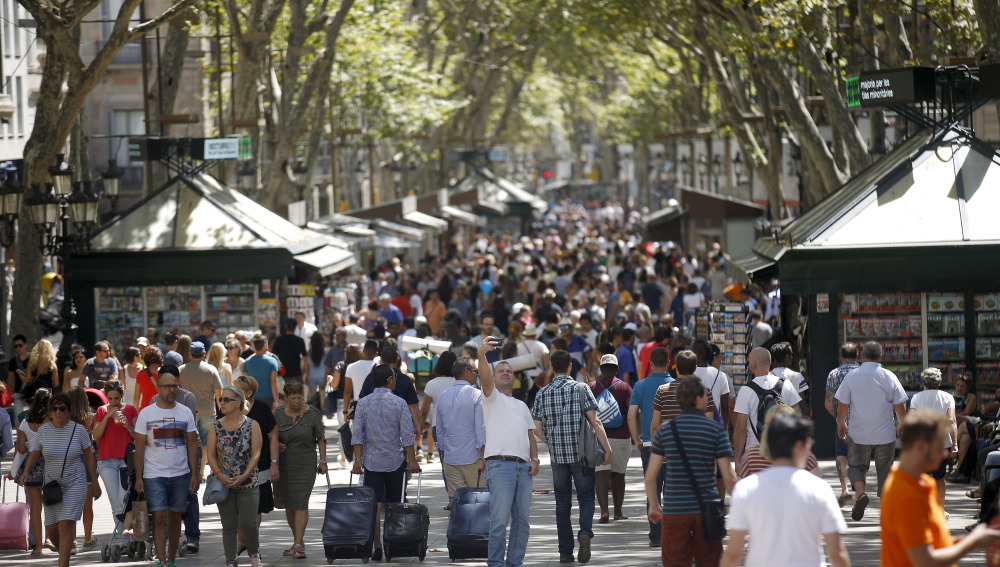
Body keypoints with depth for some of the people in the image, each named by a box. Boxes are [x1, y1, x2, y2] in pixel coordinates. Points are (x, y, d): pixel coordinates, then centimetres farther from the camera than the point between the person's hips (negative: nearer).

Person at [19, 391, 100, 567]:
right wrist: (26, 472, -11)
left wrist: (95, 483, 7)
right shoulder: (43, 431, -1)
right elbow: (34, 455, 8)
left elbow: (89, 457, 3)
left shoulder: (78, 430, -6)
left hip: (75, 484, -3)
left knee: (65, 526, -16)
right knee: (51, 528, 6)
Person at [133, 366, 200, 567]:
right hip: (154, 475, -2)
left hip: (180, 474, 2)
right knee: (159, 517, -10)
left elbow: (192, 444, 7)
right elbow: (139, 448, 1)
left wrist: (194, 474, 0)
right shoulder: (146, 414, -1)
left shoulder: (186, 413, 4)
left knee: (175, 517, 8)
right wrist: (138, 477, -5)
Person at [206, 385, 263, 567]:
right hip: (223, 483, 2)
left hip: (247, 483, -2)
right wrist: (220, 475, -12)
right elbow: (210, 455, 3)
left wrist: (244, 476, -15)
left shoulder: (252, 425, 0)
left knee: (248, 523, -6)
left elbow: (256, 454, -5)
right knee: (229, 525, 3)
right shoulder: (216, 426, 5)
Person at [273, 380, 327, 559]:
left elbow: (321, 439, 5)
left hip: (306, 464, -3)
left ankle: (299, 545, -14)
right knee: (288, 505, 10)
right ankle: (298, 540, 24)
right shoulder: (278, 414, 4)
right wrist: (276, 446, -9)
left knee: (301, 503, -11)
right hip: (284, 464, 3)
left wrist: (323, 461, 1)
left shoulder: (312, 413, -1)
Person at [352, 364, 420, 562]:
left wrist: (358, 460, 0)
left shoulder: (363, 404, 1)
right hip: (395, 461, -1)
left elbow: (358, 434, -2)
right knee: (393, 505, 11)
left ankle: (377, 547, -8)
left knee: (374, 506, -1)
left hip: (371, 462, 1)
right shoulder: (399, 404, -5)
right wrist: (412, 460, -1)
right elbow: (407, 436, -6)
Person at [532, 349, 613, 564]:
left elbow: (537, 429, 2)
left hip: (557, 456, 2)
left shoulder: (542, 394, 2)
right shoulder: (581, 389, -6)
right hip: (581, 454, -2)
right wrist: (607, 449, -5)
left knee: (562, 504, 9)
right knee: (586, 498, 7)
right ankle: (585, 532, -20)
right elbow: (595, 421, -10)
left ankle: (565, 552, 8)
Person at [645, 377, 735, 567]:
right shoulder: (715, 430, -3)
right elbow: (728, 478, -5)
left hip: (674, 510, 1)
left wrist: (653, 505, 18)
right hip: (707, 510, -1)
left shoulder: (665, 430, 2)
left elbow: (650, 476, 2)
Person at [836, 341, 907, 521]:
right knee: (884, 469, 12)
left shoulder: (851, 377, -7)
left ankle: (860, 492, -12)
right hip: (885, 435, 1)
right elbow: (900, 406, 0)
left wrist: (841, 424, 16)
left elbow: (842, 405, -2)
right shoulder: (890, 377, -5)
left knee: (856, 465, 15)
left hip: (858, 434, -1)